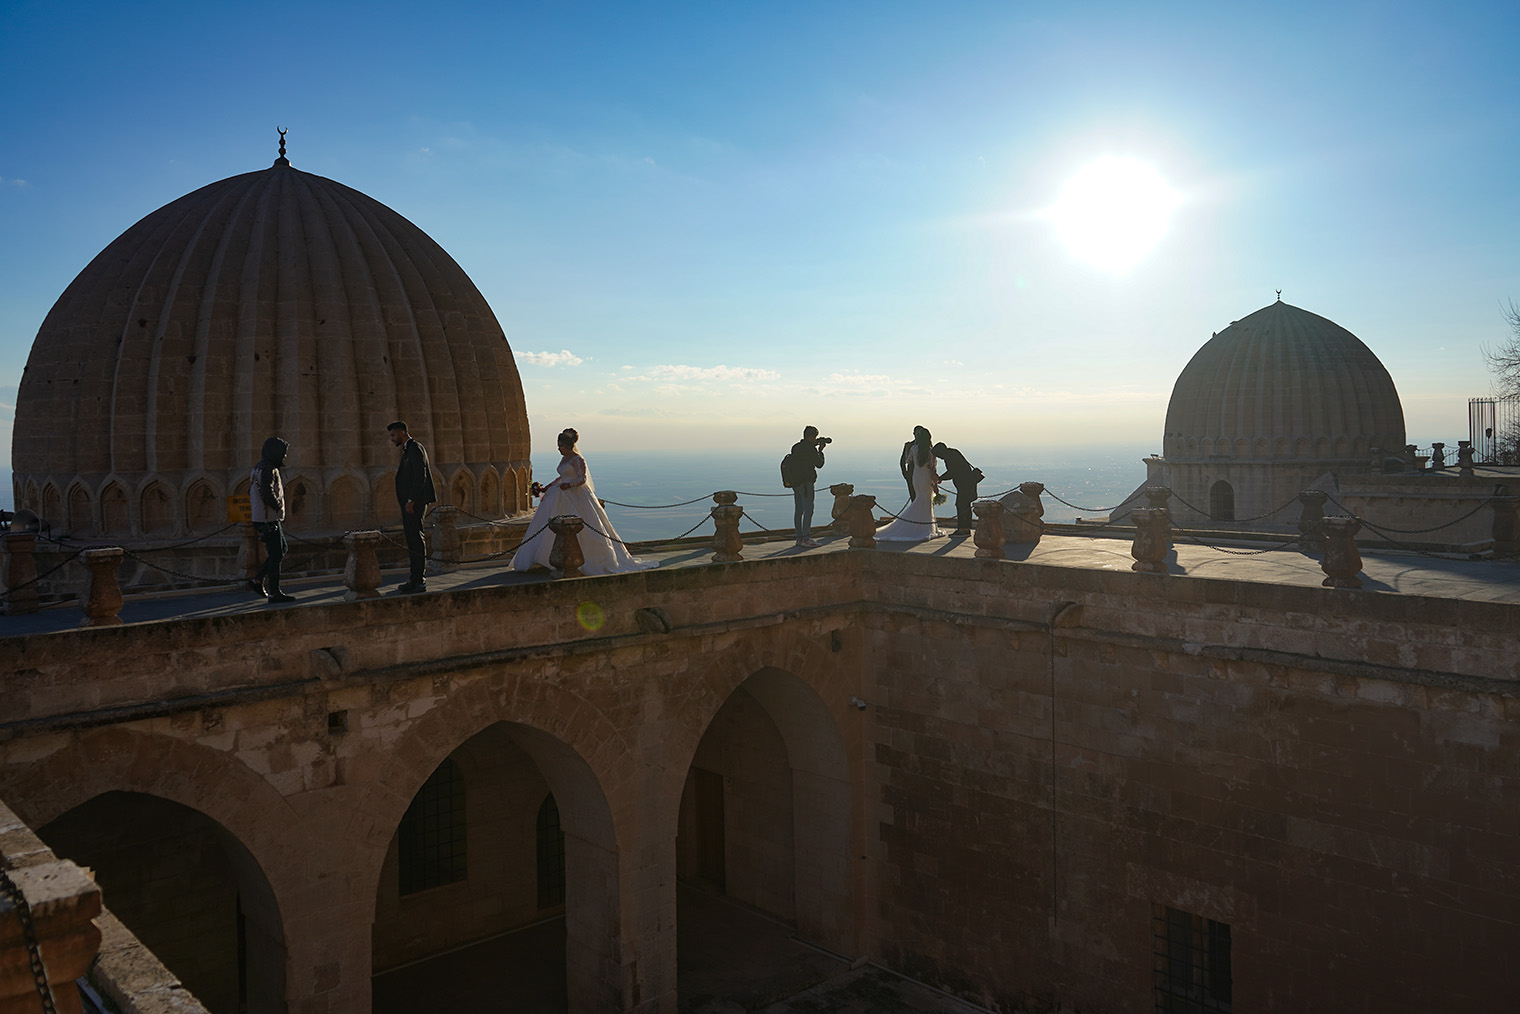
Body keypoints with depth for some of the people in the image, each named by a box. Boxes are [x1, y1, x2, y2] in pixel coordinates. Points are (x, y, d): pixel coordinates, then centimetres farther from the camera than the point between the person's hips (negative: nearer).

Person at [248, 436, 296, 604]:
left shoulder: (259, 468, 16)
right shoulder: (268, 469, -17)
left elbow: (251, 492, 23)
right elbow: (268, 494, -28)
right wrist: (278, 507, -13)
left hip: (264, 517, 10)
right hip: (269, 519, -10)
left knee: (281, 550, 17)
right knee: (276, 555, -5)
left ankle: (257, 580, 17)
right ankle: (274, 593, -1)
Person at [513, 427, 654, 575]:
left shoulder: (578, 460, -12)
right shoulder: (564, 459, 14)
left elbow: (583, 479, -18)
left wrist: (569, 485, -32)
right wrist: (548, 487, 31)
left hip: (578, 497, -9)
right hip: (564, 498, 9)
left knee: (585, 528, -8)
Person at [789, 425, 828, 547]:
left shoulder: (795, 447, 10)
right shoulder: (810, 449, -13)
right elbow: (819, 464, -5)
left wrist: (815, 444, 22)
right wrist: (820, 451, 10)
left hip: (795, 482, 8)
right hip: (806, 483, -8)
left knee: (798, 510, 12)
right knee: (808, 510, -7)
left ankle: (799, 537, 18)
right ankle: (805, 539, -11)